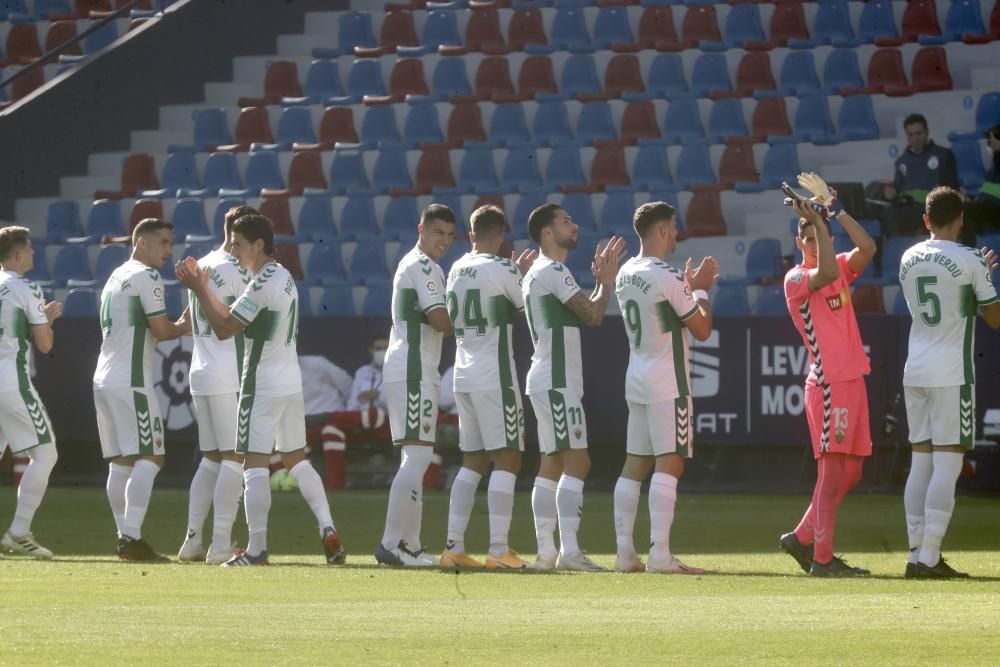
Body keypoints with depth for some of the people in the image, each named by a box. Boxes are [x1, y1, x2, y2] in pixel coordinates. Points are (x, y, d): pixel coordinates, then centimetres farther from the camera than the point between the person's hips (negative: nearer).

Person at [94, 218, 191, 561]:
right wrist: (184, 327, 9)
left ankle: (126, 537, 8)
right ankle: (131, 537, -20)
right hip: (131, 382, -9)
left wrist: (177, 326, 14)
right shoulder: (147, 277, -8)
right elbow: (162, 330, -11)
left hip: (104, 379, 9)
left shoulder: (115, 277, 21)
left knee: (121, 462, 9)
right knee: (148, 459, -10)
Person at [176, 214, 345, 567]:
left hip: (262, 385, -9)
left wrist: (197, 289, -9)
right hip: (291, 382, 9)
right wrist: (204, 287, 14)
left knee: (255, 465, -6)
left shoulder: (262, 283, -16)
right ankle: (328, 531, 7)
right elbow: (235, 317, 19)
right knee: (296, 459, 15)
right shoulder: (284, 278, 14)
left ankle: (256, 549, -9)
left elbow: (224, 329, -14)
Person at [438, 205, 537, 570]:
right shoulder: (501, 269, -10)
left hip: (463, 375, 7)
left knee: (472, 461, 13)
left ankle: (453, 546, 7)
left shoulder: (457, 270, 11)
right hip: (494, 376, -7)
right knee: (507, 460, -5)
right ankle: (499, 550, -12)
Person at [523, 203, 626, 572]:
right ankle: (569, 550, -19)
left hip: (547, 380, 11)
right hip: (558, 382, -11)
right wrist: (607, 281, -3)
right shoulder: (553, 272, -12)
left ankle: (546, 550, 8)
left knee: (552, 464, 9)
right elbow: (592, 316, -16)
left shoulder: (536, 273, 20)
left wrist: (600, 280, 17)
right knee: (576, 462, -13)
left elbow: (583, 314, 21)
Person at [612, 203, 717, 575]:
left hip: (636, 379, 8)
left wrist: (690, 287, 23)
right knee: (669, 464, -9)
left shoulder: (625, 275, 9)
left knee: (634, 465, 9)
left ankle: (625, 553, 8)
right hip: (667, 383, -8)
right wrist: (701, 290, 4)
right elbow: (702, 330, -10)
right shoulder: (667, 278, -16)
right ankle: (660, 554, -16)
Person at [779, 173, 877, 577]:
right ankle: (822, 558, -10)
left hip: (852, 381, 8)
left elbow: (867, 248, -1)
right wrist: (817, 222, -17)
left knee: (850, 474, 11)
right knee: (833, 470, -11)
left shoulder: (841, 269, 15)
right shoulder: (796, 279, -6)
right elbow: (826, 273, -25)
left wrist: (834, 211, -2)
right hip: (828, 384, -8)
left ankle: (803, 538, 21)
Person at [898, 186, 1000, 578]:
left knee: (921, 462, 10)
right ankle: (928, 558, -12)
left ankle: (918, 553, 10)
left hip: (915, 372, 6)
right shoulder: (968, 261, -9)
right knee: (947, 465, -6)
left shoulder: (908, 260, 8)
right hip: (951, 375, -6)